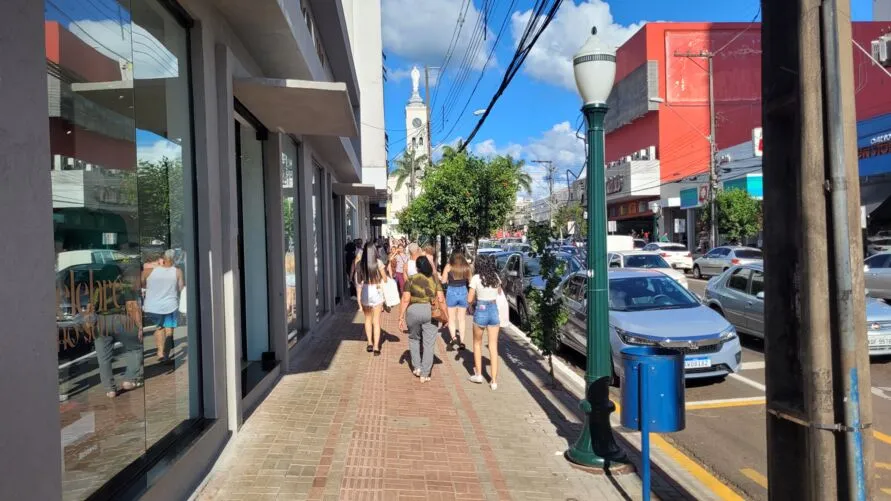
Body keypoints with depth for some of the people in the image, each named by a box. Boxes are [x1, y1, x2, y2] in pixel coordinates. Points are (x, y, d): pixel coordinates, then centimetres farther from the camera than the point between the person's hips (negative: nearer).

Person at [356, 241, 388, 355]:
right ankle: (376, 347, 4)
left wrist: (359, 298, 5)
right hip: (376, 291, -2)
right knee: (376, 321, 5)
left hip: (364, 291, 2)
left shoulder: (359, 264, -4)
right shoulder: (378, 263, -9)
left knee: (368, 319, 21)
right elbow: (385, 279, -3)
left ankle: (370, 343, 17)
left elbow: (358, 282, -2)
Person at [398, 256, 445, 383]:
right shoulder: (435, 279, 3)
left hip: (413, 311, 0)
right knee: (429, 343, 8)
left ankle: (417, 367, 21)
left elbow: (405, 300, -6)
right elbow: (441, 299, -4)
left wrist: (401, 317, -1)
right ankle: (425, 374, 12)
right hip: (430, 312, 1)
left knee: (414, 338, 23)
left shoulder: (411, 279, -1)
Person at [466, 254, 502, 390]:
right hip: (494, 311, 3)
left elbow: (470, 299, -6)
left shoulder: (476, 278, -8)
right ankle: (494, 381, 7)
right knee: (493, 347, 6)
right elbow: (499, 293, 12)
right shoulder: (496, 277, 3)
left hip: (480, 311, -3)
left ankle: (478, 374, 23)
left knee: (477, 343, 19)